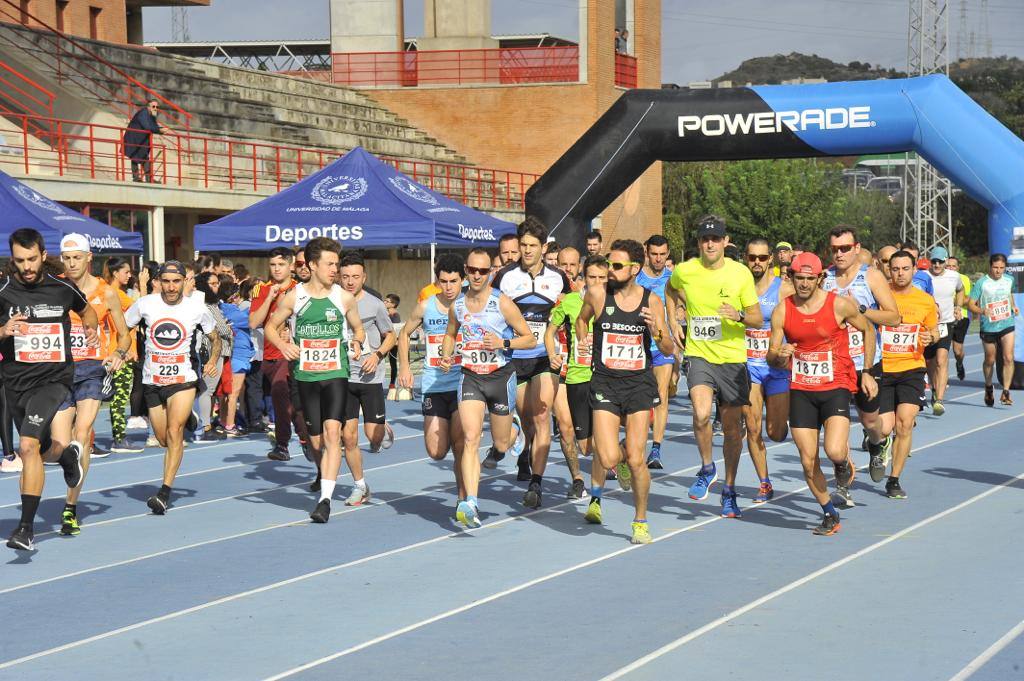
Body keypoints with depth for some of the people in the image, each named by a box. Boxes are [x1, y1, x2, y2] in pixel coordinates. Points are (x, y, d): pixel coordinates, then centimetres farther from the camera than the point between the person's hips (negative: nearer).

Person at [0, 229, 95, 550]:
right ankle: (67, 452, 57)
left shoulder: (63, 289, 0)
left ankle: (26, 526, -20)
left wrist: (91, 329, 6)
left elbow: (86, 310, 22)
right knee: (40, 451, 19)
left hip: (53, 379, -3)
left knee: (28, 445, -23)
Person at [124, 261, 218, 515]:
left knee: (174, 432, -20)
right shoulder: (145, 304, -3)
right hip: (152, 380, 3)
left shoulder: (197, 309, -3)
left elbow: (215, 337, 14)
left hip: (184, 379, -3)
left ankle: (165, 493, -20)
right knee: (163, 439, 13)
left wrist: (213, 361, -4)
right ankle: (187, 418, 48)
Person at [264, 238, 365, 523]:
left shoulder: (344, 297, 2)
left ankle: (325, 499, -22)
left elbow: (358, 328, 16)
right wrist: (282, 345, -8)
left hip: (336, 373, -1)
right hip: (306, 375, 1)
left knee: (332, 430, -19)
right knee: (315, 438, 7)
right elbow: (271, 326, 11)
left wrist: (357, 342, -6)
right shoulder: (294, 297, 0)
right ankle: (322, 475, 40)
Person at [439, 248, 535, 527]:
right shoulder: (457, 305, 3)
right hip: (470, 377, 2)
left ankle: (505, 439, 50)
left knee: (501, 444, 10)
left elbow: (530, 339, -4)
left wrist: (504, 343, -21)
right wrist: (446, 357, 3)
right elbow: (450, 334, 23)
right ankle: (470, 504, -23)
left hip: (501, 376, -1)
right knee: (470, 439, -16)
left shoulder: (502, 303, -9)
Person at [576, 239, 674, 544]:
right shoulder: (597, 294, -2)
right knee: (609, 459, -13)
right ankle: (596, 494, 26)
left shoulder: (652, 301, 0)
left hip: (639, 382, 0)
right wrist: (582, 339, 2)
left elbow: (668, 351, 4)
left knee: (635, 460, -7)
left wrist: (656, 331, -15)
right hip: (605, 382, 0)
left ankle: (640, 521, 16)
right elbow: (582, 318, 21)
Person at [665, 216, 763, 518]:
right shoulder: (684, 271, -2)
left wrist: (739, 316, -21)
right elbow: (671, 290, 24)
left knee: (732, 428, 7)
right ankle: (707, 469, 3)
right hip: (699, 355, 0)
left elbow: (758, 318, 0)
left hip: (733, 359, 0)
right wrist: (672, 320, 14)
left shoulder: (741, 273, -5)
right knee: (701, 414, -24)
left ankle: (729, 490, 25)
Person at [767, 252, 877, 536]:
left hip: (836, 387, -3)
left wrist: (867, 372, 6)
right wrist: (779, 356, -21)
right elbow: (771, 358, 4)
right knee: (808, 461, 1)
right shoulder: (782, 311, -2)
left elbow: (868, 330, 9)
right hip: (801, 391, 3)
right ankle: (830, 515, 21)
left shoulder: (840, 305, -8)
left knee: (834, 452, -21)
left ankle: (844, 461, 17)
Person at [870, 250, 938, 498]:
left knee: (905, 422, -12)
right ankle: (877, 452, 28)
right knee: (884, 429, -9)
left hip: (911, 369, 1)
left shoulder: (926, 301, 5)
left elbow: (934, 332, 17)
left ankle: (894, 479, 1)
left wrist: (932, 337, -6)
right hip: (881, 369, -1)